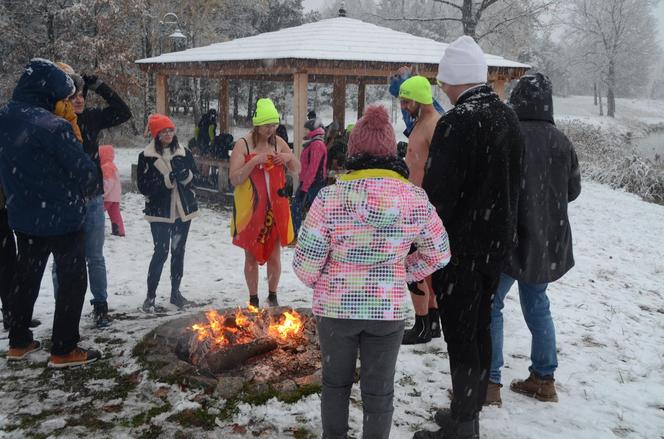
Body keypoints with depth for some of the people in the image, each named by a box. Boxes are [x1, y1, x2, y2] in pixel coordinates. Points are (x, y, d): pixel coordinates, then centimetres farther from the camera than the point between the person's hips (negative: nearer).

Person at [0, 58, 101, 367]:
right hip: (61, 217, -7)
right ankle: (63, 350, 10)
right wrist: (87, 190, 0)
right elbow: (85, 170, -18)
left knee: (26, 276, 19)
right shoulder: (51, 125, -23)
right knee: (73, 280, 5)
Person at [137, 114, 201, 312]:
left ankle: (176, 292, 25)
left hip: (183, 210, 4)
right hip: (160, 212, -4)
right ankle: (150, 296, 8)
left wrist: (185, 174, -16)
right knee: (161, 253, -6)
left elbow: (196, 176, 6)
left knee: (178, 252, 12)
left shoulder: (184, 153, 2)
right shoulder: (146, 156, -8)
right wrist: (168, 179, -21)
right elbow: (143, 187, -11)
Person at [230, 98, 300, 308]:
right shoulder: (243, 144, -8)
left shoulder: (278, 142, 4)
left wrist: (289, 158, -7)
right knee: (251, 257, 8)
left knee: (274, 256, 8)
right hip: (250, 210, -3)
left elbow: (297, 170, 14)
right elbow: (234, 179, -12)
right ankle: (253, 299, 22)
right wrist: (254, 161, -24)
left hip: (275, 208, 3)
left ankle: (272, 296, 27)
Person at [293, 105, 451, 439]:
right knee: (379, 389, 16)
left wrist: (322, 283, 7)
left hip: (336, 306, 0)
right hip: (389, 308, 1)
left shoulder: (331, 197, -17)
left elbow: (305, 264, -14)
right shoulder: (416, 199, -10)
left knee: (336, 381, 22)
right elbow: (439, 253, 3)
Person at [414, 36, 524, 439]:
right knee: (479, 329, 18)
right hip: (497, 241, 9)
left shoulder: (458, 122, -20)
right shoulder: (508, 117, 8)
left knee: (461, 335, 2)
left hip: (461, 247, -8)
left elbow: (438, 193, -22)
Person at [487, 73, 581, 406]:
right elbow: (573, 190, 11)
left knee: (491, 305, 5)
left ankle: (489, 383, 6)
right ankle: (544, 379, 26)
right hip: (549, 241, 6)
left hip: (512, 237, -6)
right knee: (537, 304, 19)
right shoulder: (561, 142, 0)